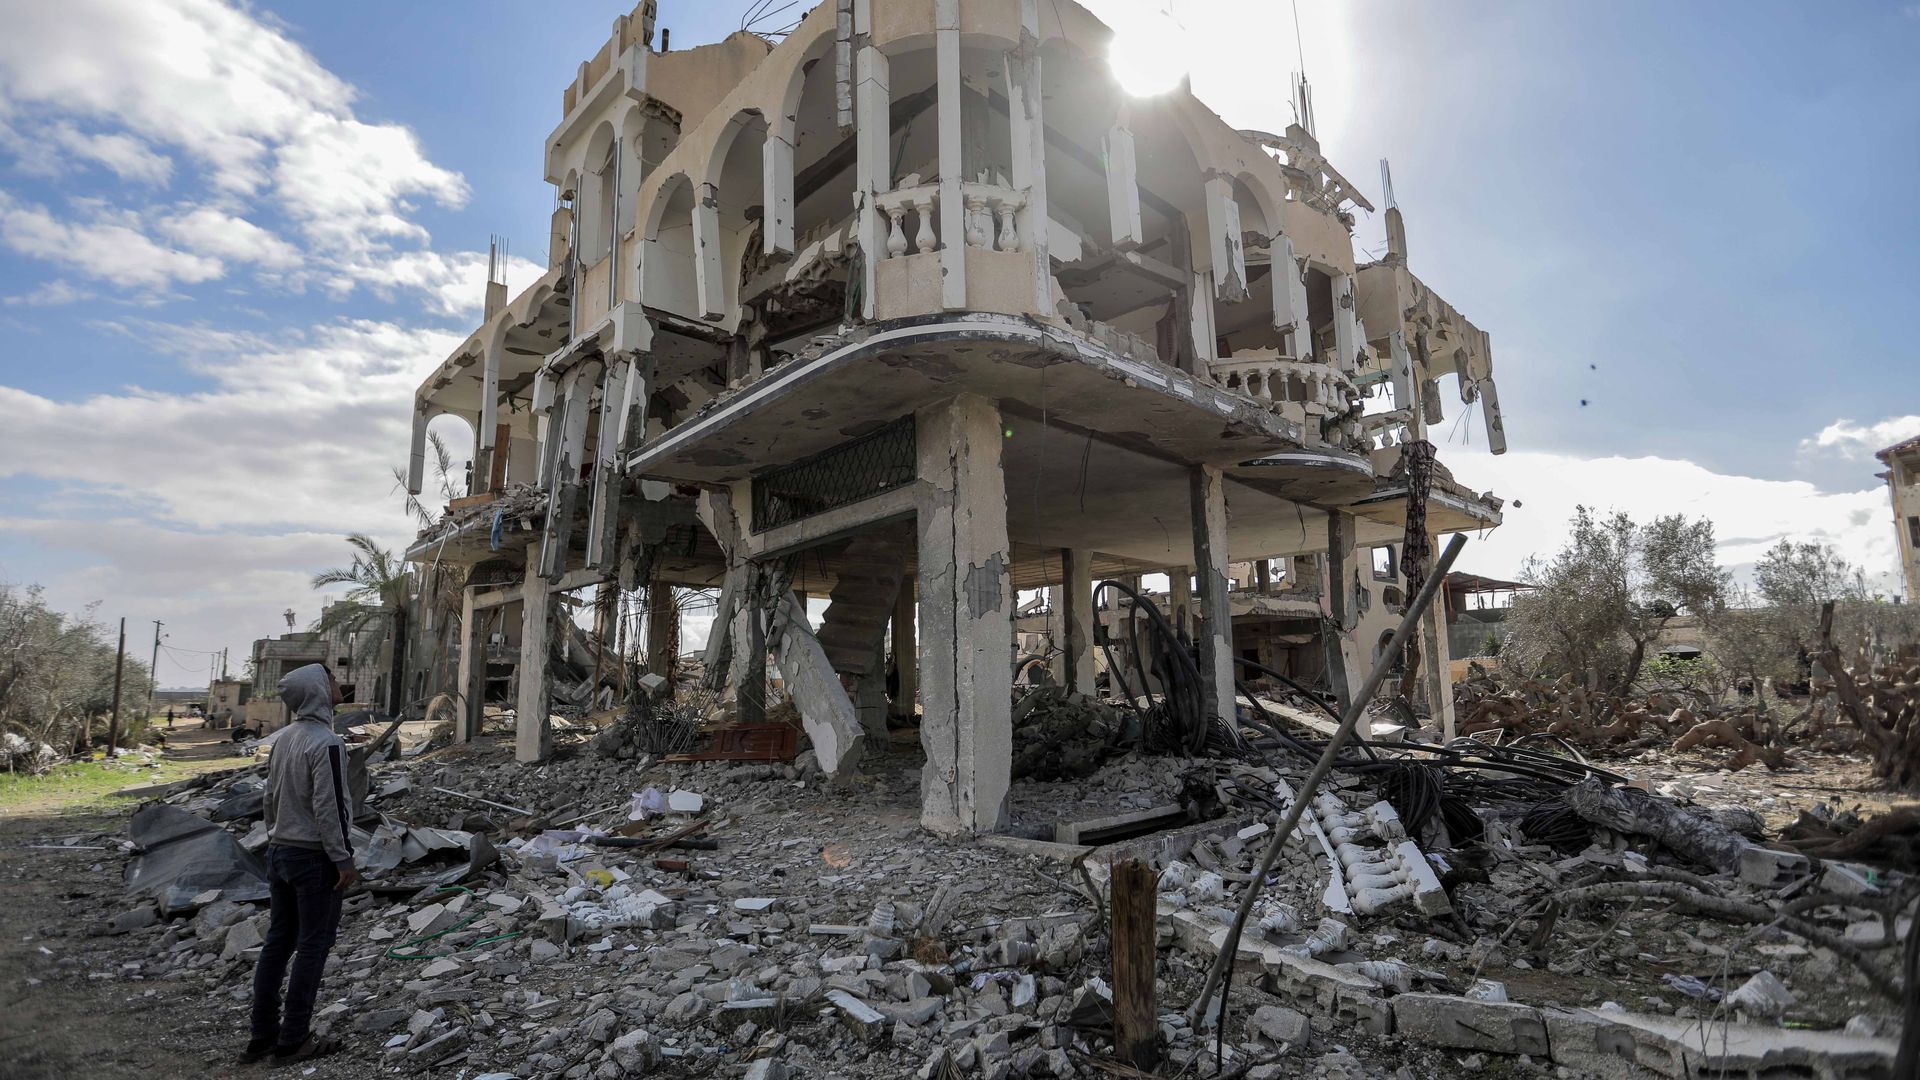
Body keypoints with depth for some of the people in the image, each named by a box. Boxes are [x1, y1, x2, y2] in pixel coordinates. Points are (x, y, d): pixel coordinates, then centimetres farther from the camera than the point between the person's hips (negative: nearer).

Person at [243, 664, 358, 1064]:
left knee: (278, 941, 14)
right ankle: (292, 1039, 9)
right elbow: (328, 808, -21)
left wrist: (276, 840, 23)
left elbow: (270, 798, 13)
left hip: (281, 851, 8)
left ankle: (263, 1034, 22)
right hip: (315, 857, -8)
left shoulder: (283, 739, 6)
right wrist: (343, 860, -15)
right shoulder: (326, 743, -20)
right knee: (313, 946, 2)